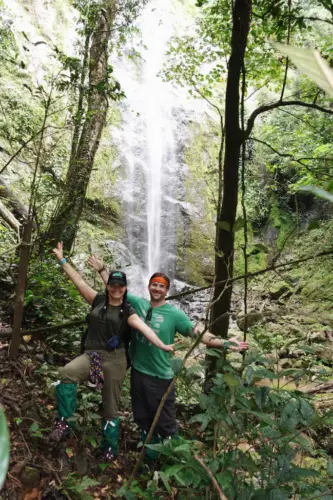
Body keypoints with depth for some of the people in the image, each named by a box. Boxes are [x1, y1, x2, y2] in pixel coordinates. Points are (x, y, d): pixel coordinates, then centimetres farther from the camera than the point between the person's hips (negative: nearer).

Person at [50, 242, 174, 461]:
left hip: (114, 359, -2)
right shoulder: (98, 300, 5)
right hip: (91, 355, 2)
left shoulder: (127, 312, -4)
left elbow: (143, 328, -19)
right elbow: (79, 281, 7)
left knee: (111, 407, 6)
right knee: (66, 373, -29)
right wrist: (63, 260, 8)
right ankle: (64, 422, -16)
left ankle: (110, 448, 25)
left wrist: (162, 345, -33)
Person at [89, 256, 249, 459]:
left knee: (165, 422, 6)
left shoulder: (174, 314, -12)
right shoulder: (138, 303, -2)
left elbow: (198, 333, -18)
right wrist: (101, 269, 6)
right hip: (138, 372, 4)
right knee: (143, 418, 22)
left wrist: (224, 343, -29)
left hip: (161, 376, -4)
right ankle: (150, 456, 44)